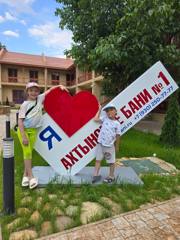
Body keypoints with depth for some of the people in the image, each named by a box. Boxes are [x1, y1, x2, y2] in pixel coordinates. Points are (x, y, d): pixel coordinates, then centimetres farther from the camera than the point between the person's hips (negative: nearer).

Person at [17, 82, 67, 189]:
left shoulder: (40, 98, 0)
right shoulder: (25, 104, -11)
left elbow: (50, 90, 7)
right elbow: (20, 121, -13)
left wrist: (60, 86, -9)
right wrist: (23, 136, -19)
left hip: (33, 130, 4)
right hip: (23, 130, -3)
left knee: (29, 152, 9)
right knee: (27, 153, -5)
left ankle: (25, 175, 20)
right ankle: (31, 177, 3)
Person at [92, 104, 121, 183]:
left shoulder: (117, 123, -5)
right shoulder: (105, 118, 4)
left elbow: (118, 136, -1)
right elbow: (96, 119, -2)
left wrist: (117, 146, 3)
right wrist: (99, 110, 3)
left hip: (110, 146, -3)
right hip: (100, 144, 3)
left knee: (111, 162, 10)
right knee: (98, 160, 9)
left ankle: (111, 177, 27)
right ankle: (96, 175, 20)